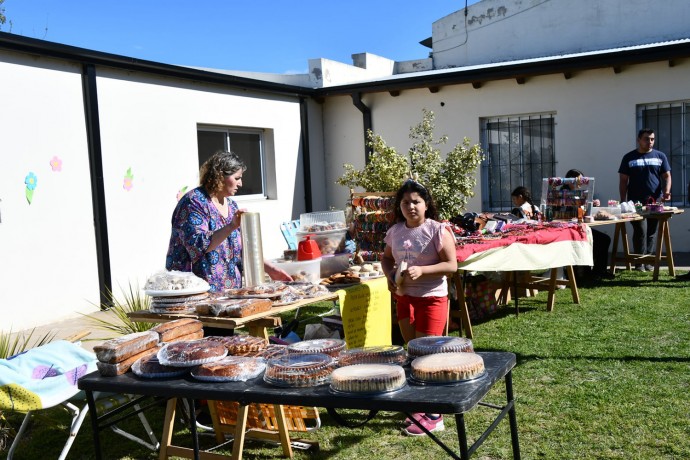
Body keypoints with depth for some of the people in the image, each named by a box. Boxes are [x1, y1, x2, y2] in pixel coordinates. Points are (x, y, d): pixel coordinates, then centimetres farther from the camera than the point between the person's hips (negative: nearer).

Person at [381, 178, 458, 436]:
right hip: (404, 296, 6)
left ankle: (433, 416, 7)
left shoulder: (437, 231, -13)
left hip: (432, 298, -6)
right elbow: (387, 258, 18)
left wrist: (421, 270, -26)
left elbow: (451, 265, -15)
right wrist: (390, 275, -2)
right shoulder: (395, 231, 4)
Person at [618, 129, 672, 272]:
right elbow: (623, 181, 7)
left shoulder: (660, 156, 13)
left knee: (651, 232, 5)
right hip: (636, 202, -2)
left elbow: (667, 176, 10)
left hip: (655, 201, 2)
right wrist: (623, 202, 0)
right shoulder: (629, 157, 8)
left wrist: (666, 191, -10)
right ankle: (639, 262, -6)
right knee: (640, 230, -11)